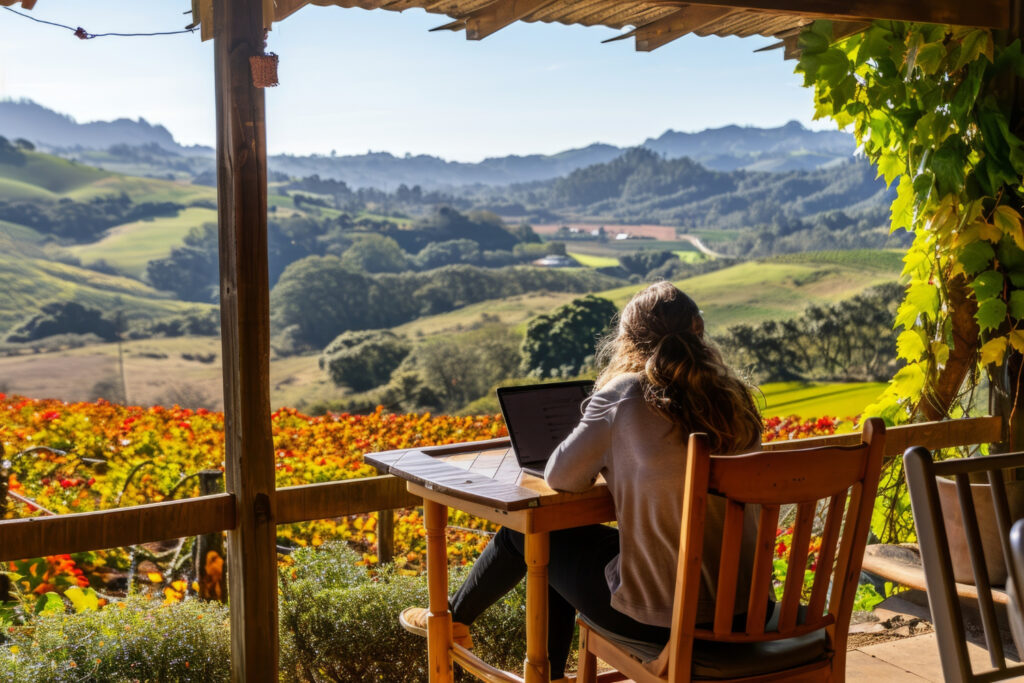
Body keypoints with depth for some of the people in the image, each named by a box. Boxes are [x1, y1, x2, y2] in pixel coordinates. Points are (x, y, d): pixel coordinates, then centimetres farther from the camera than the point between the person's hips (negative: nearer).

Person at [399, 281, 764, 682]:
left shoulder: (624, 396, -16)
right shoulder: (735, 399, 1)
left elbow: (560, 476, -7)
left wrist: (600, 461, 12)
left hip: (657, 612, -6)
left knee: (525, 531, 18)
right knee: (563, 540, 26)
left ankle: (454, 619, 45)